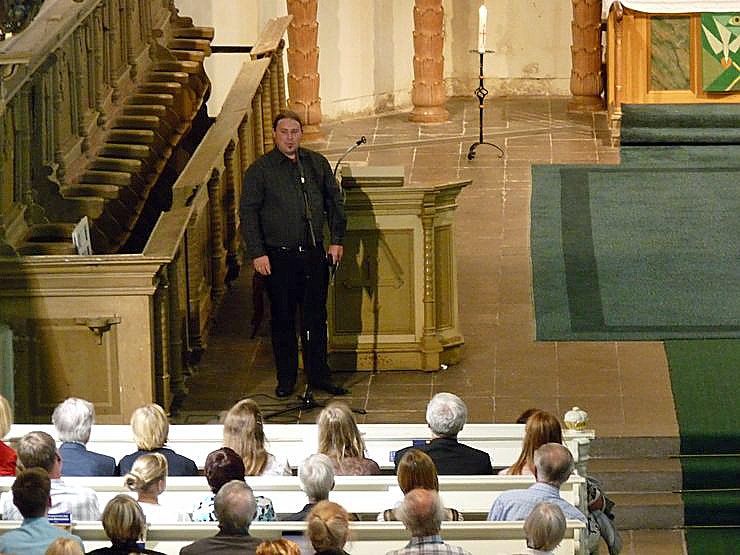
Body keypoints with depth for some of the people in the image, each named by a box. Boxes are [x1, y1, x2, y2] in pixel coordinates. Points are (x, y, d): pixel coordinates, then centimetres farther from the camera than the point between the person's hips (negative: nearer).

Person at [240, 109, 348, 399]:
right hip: (279, 256, -3)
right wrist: (257, 253, -11)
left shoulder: (317, 163, 8)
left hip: (314, 254, 3)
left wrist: (336, 240, 9)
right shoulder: (260, 169, -3)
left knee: (316, 317, 7)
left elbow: (334, 201, 15)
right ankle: (286, 378, 14)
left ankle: (318, 375, 16)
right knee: (283, 319, 4)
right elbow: (248, 212, -5)